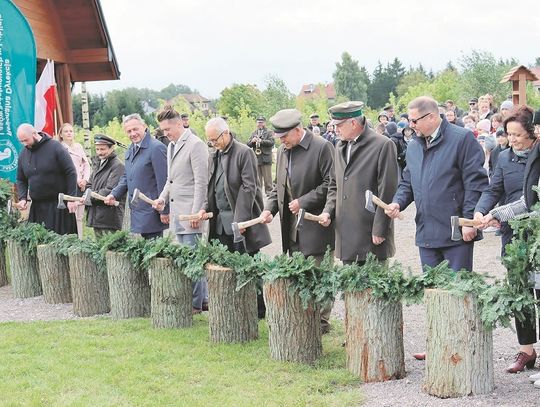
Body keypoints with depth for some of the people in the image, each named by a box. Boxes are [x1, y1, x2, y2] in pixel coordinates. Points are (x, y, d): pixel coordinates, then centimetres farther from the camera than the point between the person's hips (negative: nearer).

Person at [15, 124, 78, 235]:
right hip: (37, 207, 5)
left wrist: (72, 198, -12)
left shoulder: (55, 147, -8)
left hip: (58, 205, -5)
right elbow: (21, 180, 17)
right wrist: (22, 198, -1)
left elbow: (71, 173, -8)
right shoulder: (23, 154, 9)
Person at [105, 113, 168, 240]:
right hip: (137, 211, 8)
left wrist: (164, 211, -15)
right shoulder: (130, 150, 16)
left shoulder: (156, 148, -13)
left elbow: (163, 181, -15)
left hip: (151, 211, -8)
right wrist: (114, 194, 9)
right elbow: (126, 177, 26)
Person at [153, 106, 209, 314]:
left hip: (190, 213, -9)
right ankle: (203, 298, 17)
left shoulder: (195, 145, -11)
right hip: (176, 212, 9)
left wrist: (196, 212, -18)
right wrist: (163, 198, 9)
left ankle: (195, 303, -2)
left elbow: (201, 182, -15)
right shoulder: (171, 146, 16)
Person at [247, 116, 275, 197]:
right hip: (256, 159, 4)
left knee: (267, 178, -2)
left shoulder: (269, 133, 4)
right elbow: (248, 145, 12)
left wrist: (261, 141, -23)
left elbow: (272, 142, -12)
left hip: (265, 159, -4)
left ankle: (269, 192, 3)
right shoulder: (254, 133, 18)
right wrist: (252, 141, -10)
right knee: (257, 178, 8)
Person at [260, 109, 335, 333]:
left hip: (316, 227, -7)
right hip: (292, 228, 7)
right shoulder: (283, 151, 12)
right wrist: (270, 208, 2)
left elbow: (330, 184, -14)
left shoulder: (321, 147, -11)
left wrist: (303, 202, -16)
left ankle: (321, 321, 7)